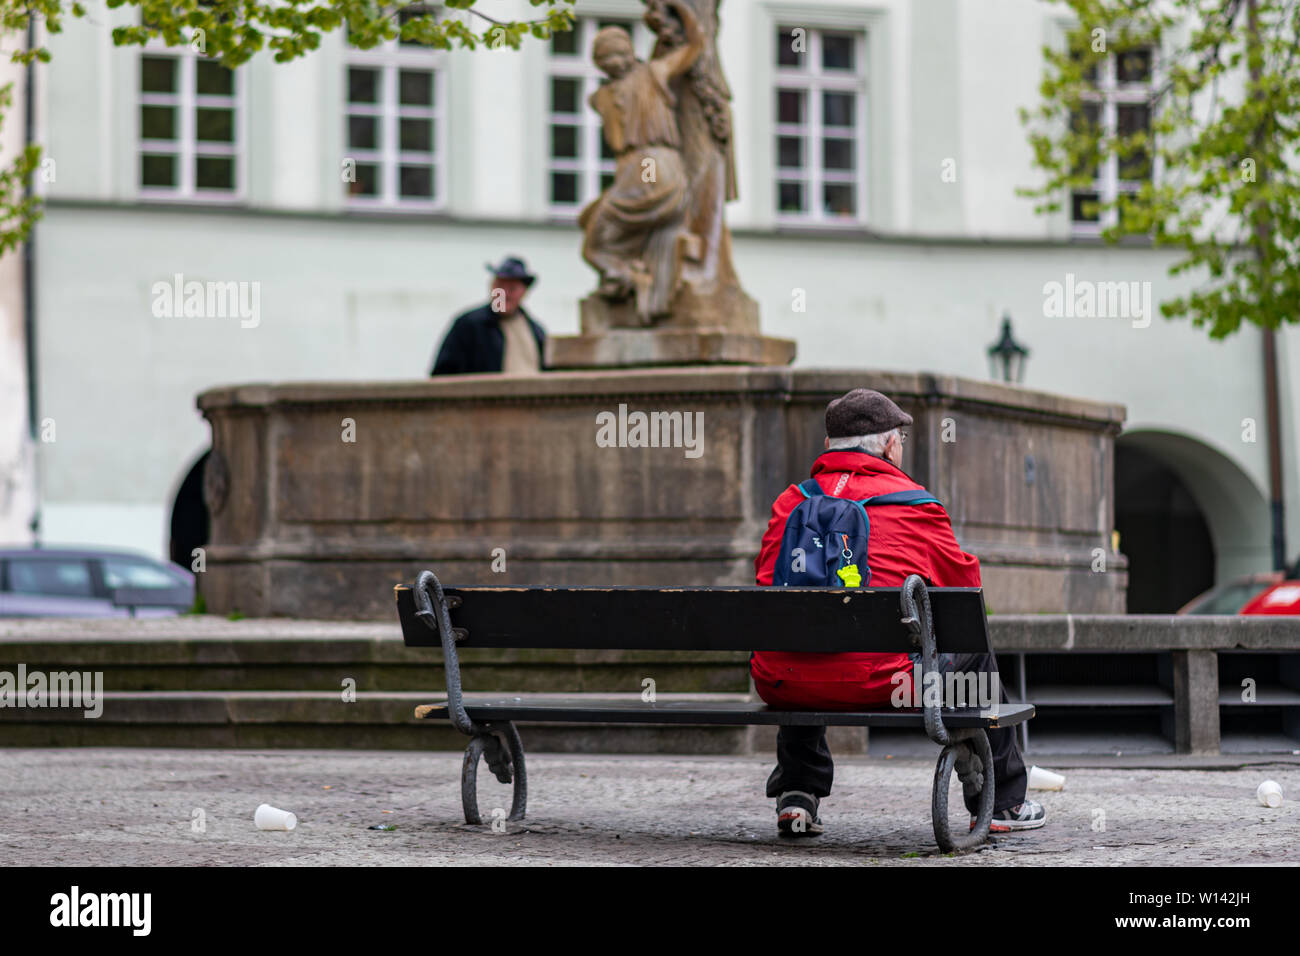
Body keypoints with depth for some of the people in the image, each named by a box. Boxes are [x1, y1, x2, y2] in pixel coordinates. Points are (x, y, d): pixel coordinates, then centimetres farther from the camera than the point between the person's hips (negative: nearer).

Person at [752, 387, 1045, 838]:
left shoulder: (790, 502, 11)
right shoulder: (914, 504, 2)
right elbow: (965, 586, 13)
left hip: (781, 685, 4)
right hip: (876, 682, -4)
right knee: (974, 654, 23)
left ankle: (796, 795, 33)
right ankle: (1001, 804, 31)